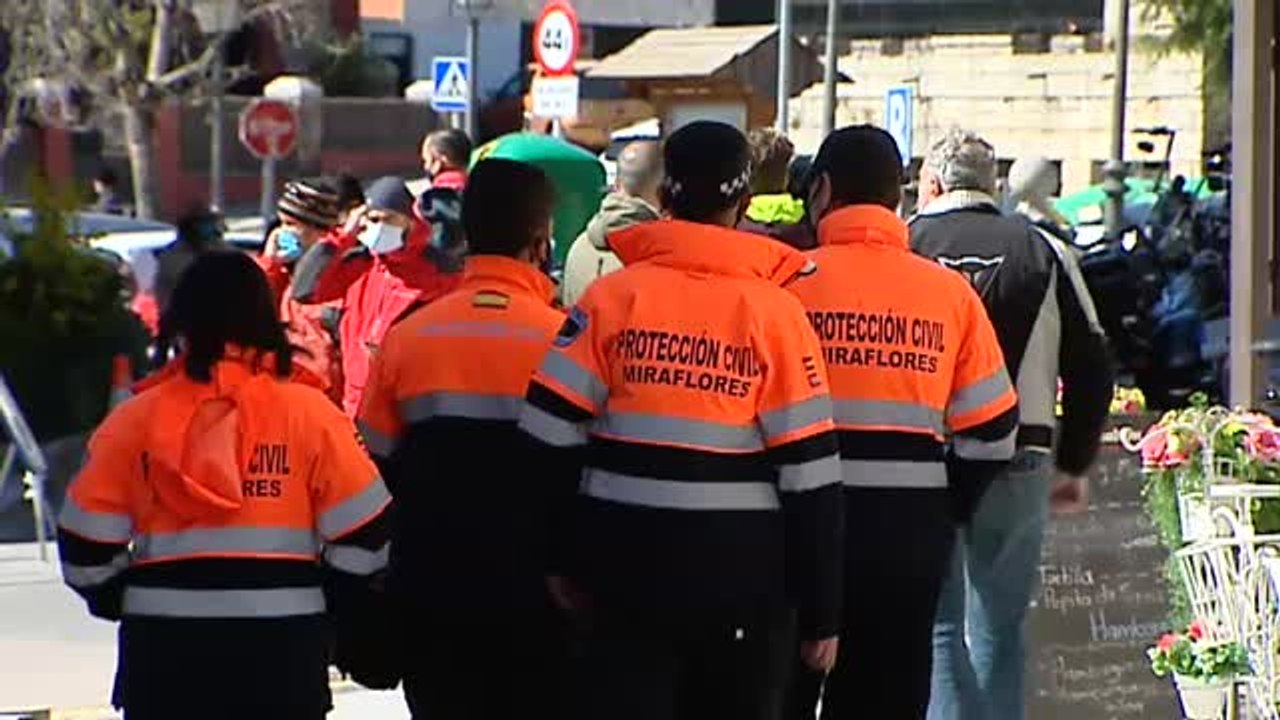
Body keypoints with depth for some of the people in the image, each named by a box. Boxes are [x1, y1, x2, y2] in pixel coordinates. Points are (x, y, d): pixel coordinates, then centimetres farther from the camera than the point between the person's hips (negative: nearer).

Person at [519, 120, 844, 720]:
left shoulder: (612, 297, -3)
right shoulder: (775, 313, -5)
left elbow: (551, 435, -5)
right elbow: (809, 472, -6)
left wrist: (563, 558, 7)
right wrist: (820, 613, 0)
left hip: (629, 565, 1)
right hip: (743, 577, 0)